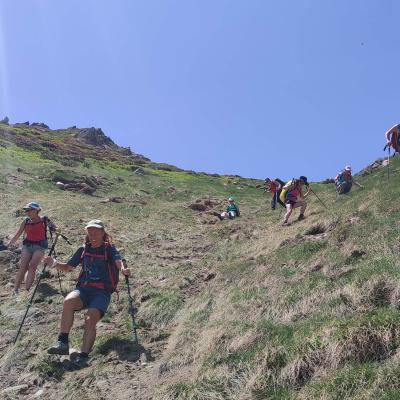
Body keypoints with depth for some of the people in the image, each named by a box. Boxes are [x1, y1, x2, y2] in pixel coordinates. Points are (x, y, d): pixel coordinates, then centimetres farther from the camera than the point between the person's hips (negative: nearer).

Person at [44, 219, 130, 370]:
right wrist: (55, 264, -2)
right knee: (69, 300, -31)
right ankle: (63, 343, -26)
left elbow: (118, 261, -17)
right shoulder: (83, 249, 15)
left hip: (102, 291, -3)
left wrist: (123, 269, -41)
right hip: (83, 288, 3)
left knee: (90, 319, -27)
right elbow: (67, 267, 19)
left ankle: (83, 356, -20)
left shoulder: (109, 249, 2)